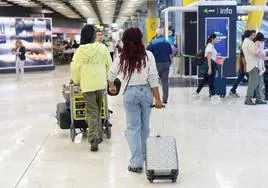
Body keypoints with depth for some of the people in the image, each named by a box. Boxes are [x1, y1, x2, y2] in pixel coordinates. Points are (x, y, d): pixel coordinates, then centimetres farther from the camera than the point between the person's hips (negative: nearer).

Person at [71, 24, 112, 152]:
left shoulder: (80, 50, -4)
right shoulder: (102, 48, -2)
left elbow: (75, 68, -1)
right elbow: (109, 64, 4)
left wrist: (76, 81, 16)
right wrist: (107, 77, 20)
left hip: (87, 85, -2)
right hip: (101, 84, 2)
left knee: (92, 112, 2)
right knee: (98, 110, 17)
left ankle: (94, 139, -11)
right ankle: (98, 135, 25)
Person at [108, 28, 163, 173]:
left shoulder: (121, 58, -4)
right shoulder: (148, 55, -8)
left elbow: (111, 75, 13)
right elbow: (153, 78, -10)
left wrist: (111, 86, 34)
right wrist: (157, 99, -3)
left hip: (130, 92, -1)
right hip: (146, 91, 1)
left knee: (133, 127, 3)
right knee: (144, 125, 16)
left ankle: (137, 162, -2)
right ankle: (143, 154, 33)